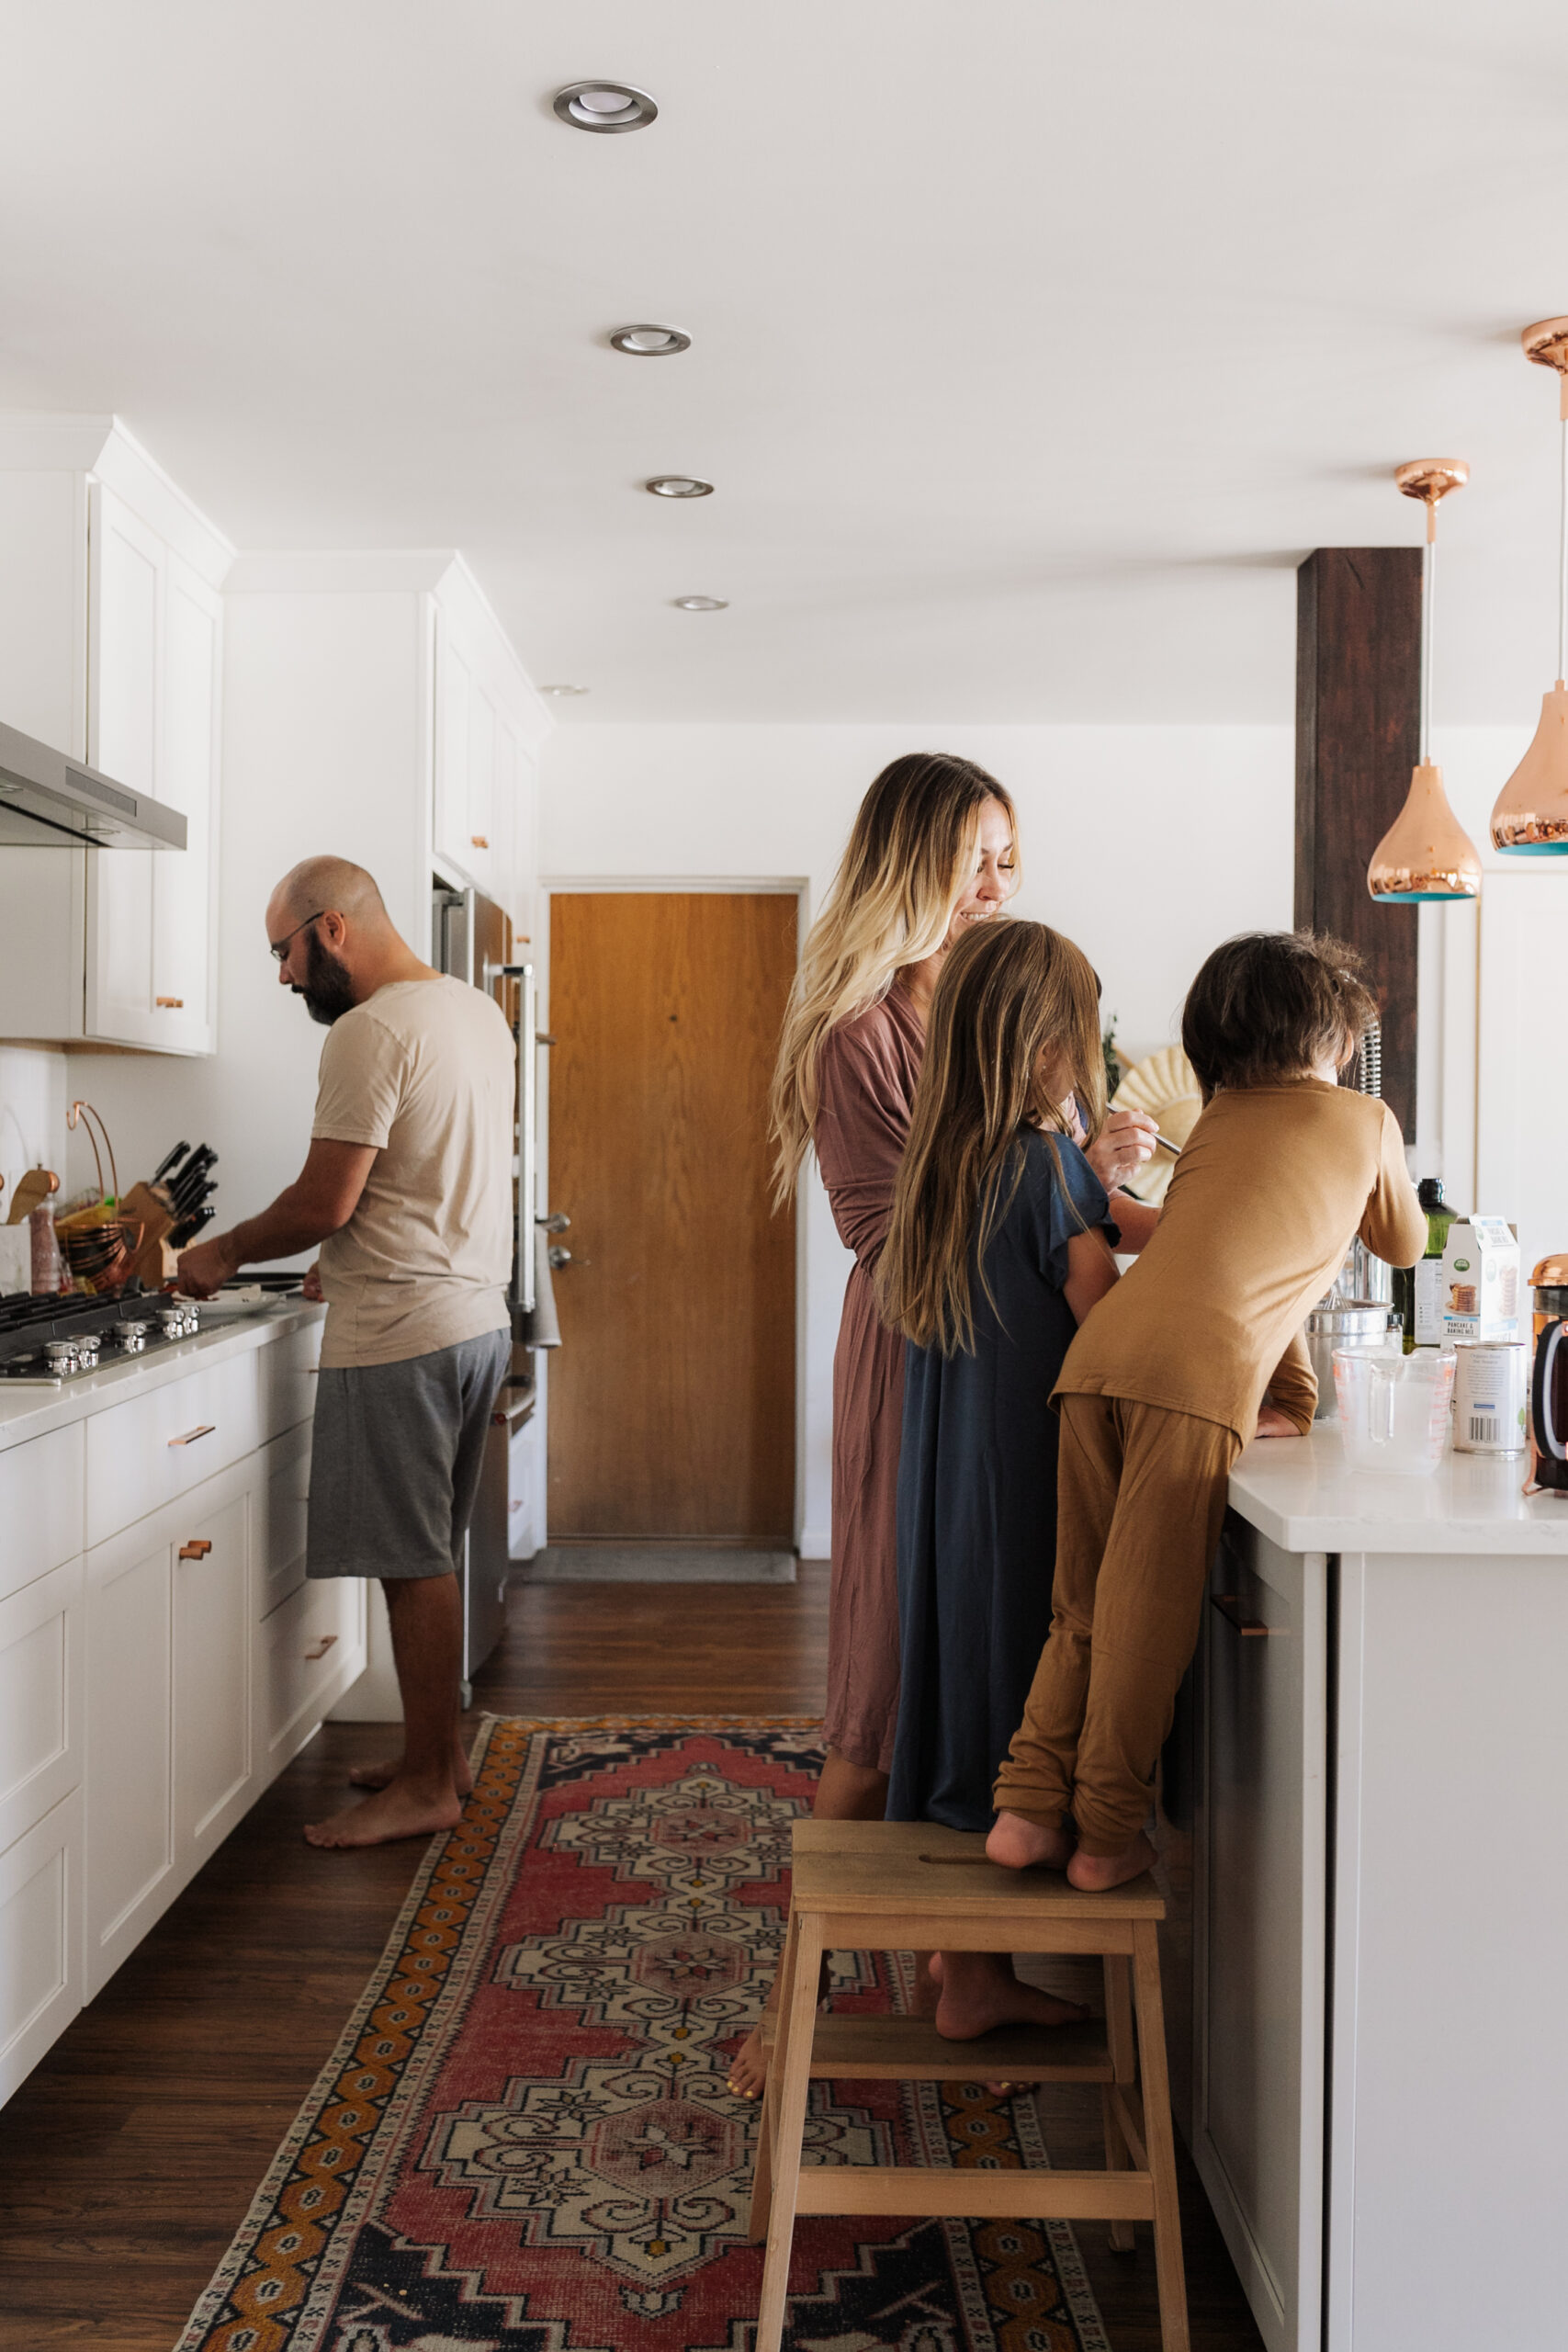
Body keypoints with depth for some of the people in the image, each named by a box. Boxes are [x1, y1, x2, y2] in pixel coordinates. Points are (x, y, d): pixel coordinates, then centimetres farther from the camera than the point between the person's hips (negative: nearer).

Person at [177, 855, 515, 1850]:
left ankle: (428, 1787, 10)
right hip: (477, 1317, 10)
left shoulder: (372, 1031, -17)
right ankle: (441, 1752, 27)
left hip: (399, 1338, -10)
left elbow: (322, 1205, -17)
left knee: (414, 1564, 0)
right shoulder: (479, 1011, 13)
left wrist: (224, 1253, -2)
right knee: (429, 1556, 17)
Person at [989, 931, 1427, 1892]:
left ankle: (1029, 1807, 13)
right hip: (1197, 1372, -5)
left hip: (1099, 1351, 5)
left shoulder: (1216, 1120, 29)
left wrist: (1294, 1397, 39)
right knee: (1149, 1614, 3)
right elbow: (1405, 1247, 35)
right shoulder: (1367, 1120, 17)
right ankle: (1109, 1833, 12)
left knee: (1087, 1606, 14)